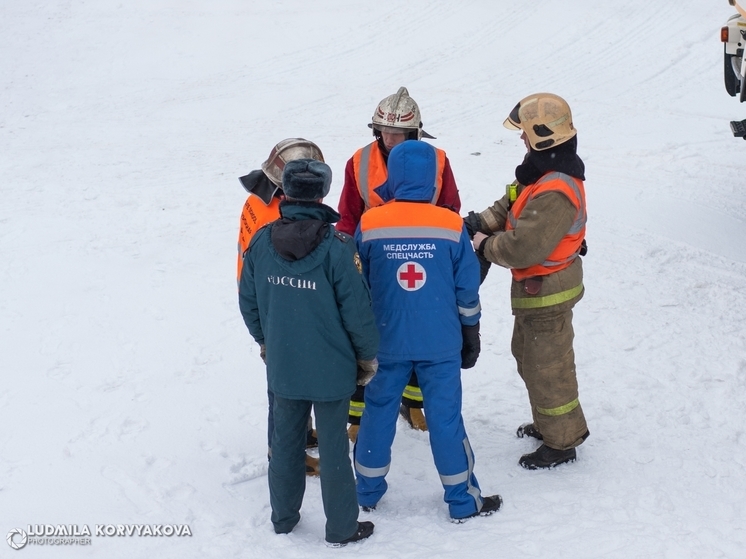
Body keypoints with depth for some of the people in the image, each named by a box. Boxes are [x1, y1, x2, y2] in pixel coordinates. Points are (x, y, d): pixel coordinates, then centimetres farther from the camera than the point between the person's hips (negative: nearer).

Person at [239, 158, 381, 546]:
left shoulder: (261, 241, -7)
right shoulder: (336, 246, -19)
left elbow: (248, 301, 3)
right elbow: (356, 308, -15)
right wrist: (368, 354, 1)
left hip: (282, 364, 4)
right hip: (331, 366, -4)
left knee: (286, 441, 18)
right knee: (333, 447, 7)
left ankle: (283, 517, 32)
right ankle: (341, 528, 18)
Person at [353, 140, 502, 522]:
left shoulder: (369, 224, -9)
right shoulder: (452, 226, -9)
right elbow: (467, 292, -2)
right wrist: (470, 338, 12)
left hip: (386, 341, 1)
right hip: (441, 343, 0)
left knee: (378, 412, 15)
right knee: (445, 417, 8)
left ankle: (368, 491, 28)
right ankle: (463, 501, 18)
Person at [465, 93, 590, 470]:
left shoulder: (555, 193, -32)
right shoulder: (541, 173, 2)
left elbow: (524, 246, -34)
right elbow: (511, 207, 10)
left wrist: (486, 246, -17)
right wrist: (479, 223, -6)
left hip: (546, 291, -11)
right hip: (536, 285, 11)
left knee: (547, 366, 4)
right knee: (528, 354, 25)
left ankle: (561, 442, 21)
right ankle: (551, 423, 43)